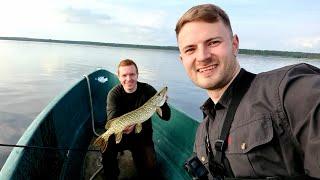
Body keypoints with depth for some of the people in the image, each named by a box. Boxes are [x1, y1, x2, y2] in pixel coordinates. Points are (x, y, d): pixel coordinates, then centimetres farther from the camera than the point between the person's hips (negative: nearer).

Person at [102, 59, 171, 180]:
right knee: (107, 147, -28)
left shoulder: (148, 90, -12)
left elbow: (166, 117, -15)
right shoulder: (114, 94, -13)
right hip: (121, 134, 0)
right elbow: (112, 120, -26)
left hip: (143, 136, 1)